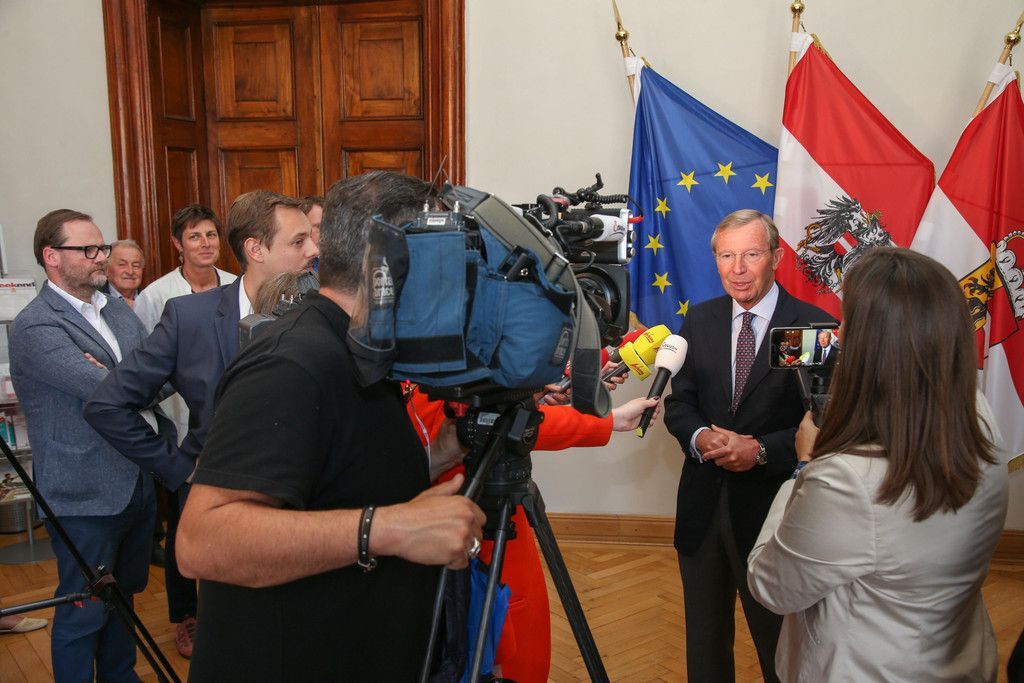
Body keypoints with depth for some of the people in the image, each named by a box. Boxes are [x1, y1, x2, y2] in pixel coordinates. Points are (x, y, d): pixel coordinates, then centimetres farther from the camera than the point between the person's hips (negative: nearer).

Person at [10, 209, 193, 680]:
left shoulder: (118, 310, 8)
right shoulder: (34, 327, -17)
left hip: (138, 480, 7)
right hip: (86, 496, -7)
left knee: (124, 596, 23)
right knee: (84, 612, 10)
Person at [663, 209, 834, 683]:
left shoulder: (815, 327, -11)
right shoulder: (699, 322, 2)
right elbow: (678, 402, 4)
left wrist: (761, 449, -23)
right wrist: (699, 436, -16)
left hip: (771, 508, -4)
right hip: (702, 506, 4)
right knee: (703, 636, 22)